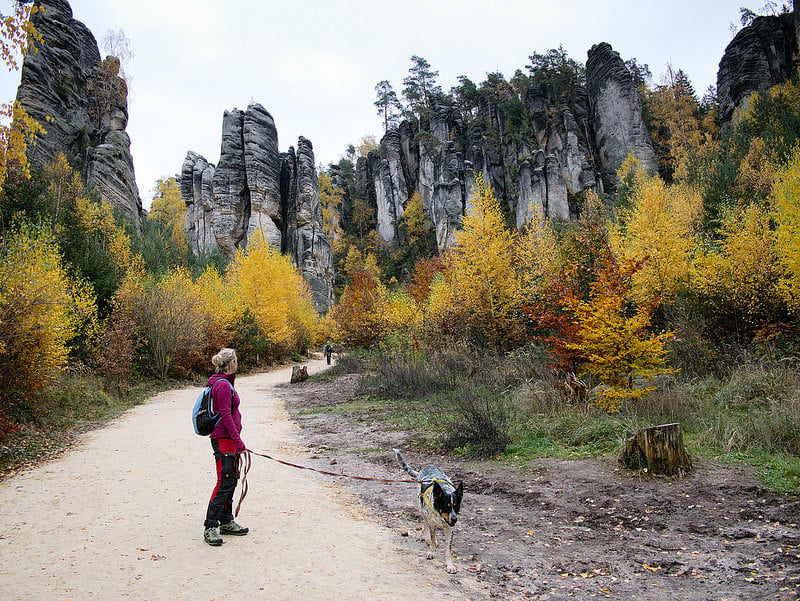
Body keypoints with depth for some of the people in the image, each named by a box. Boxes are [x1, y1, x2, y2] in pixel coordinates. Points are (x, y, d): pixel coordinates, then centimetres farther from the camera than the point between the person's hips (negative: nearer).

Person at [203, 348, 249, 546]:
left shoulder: (225, 384, 14)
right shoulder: (223, 385, -16)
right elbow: (226, 416, -21)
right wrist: (238, 440, -22)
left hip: (228, 439, 10)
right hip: (224, 440, -10)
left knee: (231, 481, 15)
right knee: (224, 483, -7)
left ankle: (226, 522, 24)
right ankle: (210, 528, -1)